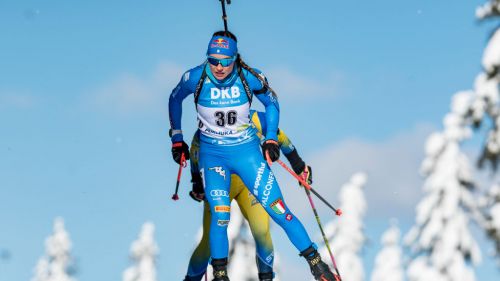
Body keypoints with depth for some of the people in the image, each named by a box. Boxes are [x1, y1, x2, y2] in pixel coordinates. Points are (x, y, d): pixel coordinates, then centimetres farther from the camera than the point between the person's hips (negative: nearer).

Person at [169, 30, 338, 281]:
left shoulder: (250, 78, -15)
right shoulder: (195, 78, -15)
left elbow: (272, 103, 7)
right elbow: (175, 100, 8)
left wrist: (271, 139, 0)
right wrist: (177, 139, 11)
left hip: (247, 151, 0)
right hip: (212, 154, 0)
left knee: (278, 209, -6)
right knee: (220, 215, -17)